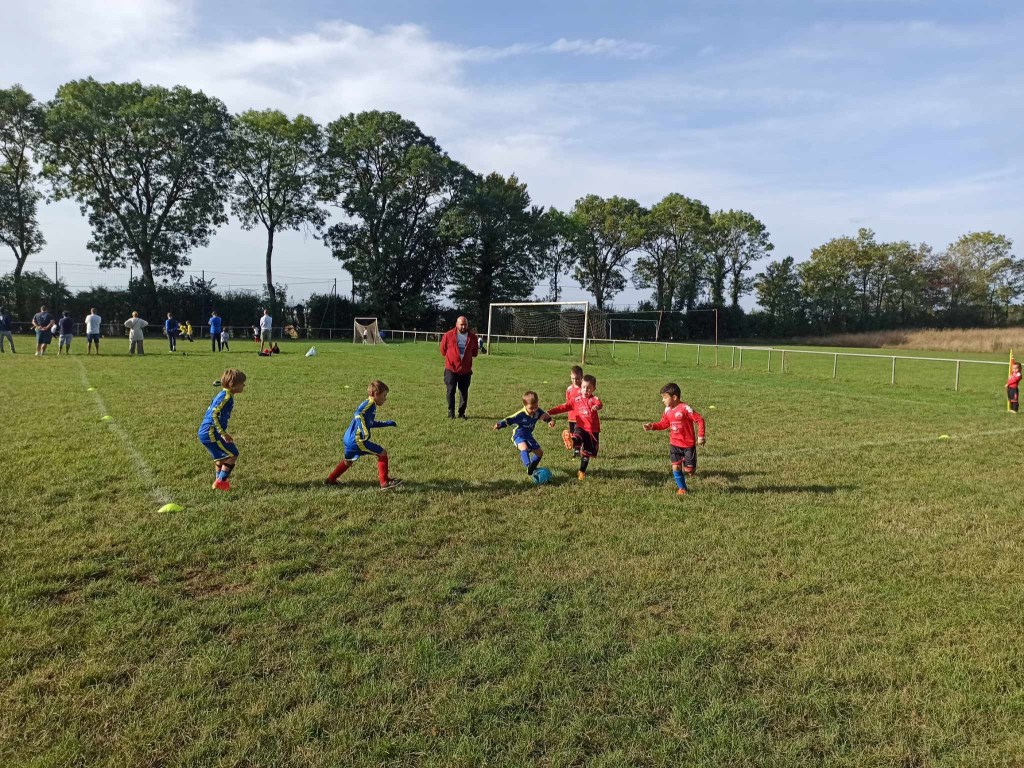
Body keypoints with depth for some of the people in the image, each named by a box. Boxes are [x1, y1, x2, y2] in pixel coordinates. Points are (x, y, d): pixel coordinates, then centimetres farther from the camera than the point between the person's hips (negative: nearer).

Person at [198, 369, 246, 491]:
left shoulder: (223, 395, 15)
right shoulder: (226, 396, -15)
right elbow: (214, 414, -24)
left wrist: (223, 432, 25)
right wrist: (223, 433, -24)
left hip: (204, 432, 10)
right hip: (211, 433, -10)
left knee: (220, 456, 22)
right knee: (233, 454, -5)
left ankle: (219, 481, 32)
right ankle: (220, 482, -2)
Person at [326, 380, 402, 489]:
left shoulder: (371, 405, 16)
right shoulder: (369, 404, -14)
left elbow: (370, 423, 30)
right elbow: (359, 414, -31)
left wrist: (387, 423, 30)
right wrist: (364, 432, -33)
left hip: (349, 439, 10)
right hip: (357, 440, -10)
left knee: (348, 461, 30)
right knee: (382, 453, -6)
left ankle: (331, 479, 43)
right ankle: (385, 483, -3)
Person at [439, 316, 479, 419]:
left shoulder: (472, 337, 1)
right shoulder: (448, 335, -6)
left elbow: (474, 352, 18)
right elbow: (443, 349, 8)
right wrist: (451, 357, 9)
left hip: (466, 370, 2)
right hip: (451, 369, -2)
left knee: (464, 392, 7)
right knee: (451, 391, -1)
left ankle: (462, 413, 17)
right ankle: (451, 412, 10)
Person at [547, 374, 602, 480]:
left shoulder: (594, 399, -5)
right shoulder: (576, 400, 5)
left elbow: (600, 404, -28)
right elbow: (564, 407, 3)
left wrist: (597, 406, -55)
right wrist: (549, 412, -7)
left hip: (592, 430, -2)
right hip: (581, 427, 2)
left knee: (586, 453, 10)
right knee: (576, 438, -34)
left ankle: (582, 471, 26)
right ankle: (572, 442, -66)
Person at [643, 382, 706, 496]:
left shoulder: (685, 408, -21)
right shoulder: (667, 410, 0)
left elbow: (700, 420, -17)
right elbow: (664, 423, 10)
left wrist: (701, 436, -17)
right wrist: (652, 426, -7)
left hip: (688, 444, -5)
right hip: (674, 444, 5)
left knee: (689, 470, -2)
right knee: (676, 467, 0)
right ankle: (681, 487, 18)